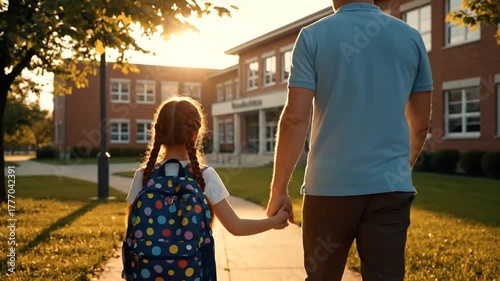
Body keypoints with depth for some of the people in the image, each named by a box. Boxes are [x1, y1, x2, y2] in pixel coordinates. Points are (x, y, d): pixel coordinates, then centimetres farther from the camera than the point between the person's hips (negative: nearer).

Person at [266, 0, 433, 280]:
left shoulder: (313, 36, -2)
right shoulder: (411, 37, 6)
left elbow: (295, 119, -8)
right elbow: (421, 123, 12)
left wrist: (279, 189, -1)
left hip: (330, 185, -1)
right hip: (392, 186, 2)